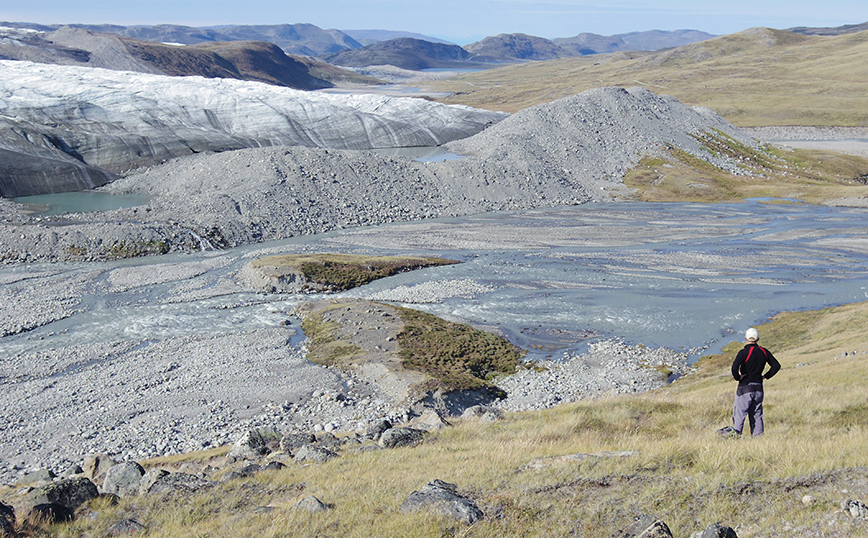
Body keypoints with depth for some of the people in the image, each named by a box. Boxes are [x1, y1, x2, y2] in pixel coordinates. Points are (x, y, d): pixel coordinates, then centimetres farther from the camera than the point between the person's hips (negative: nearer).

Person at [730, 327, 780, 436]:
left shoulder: (744, 352, -13)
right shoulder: (764, 352, 5)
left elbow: (734, 367, -27)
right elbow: (776, 366, 14)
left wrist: (737, 377, -10)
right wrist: (766, 376, 15)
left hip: (745, 388, -5)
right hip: (759, 388, 5)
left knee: (739, 415, -1)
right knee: (756, 416, 13)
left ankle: (736, 435, -5)